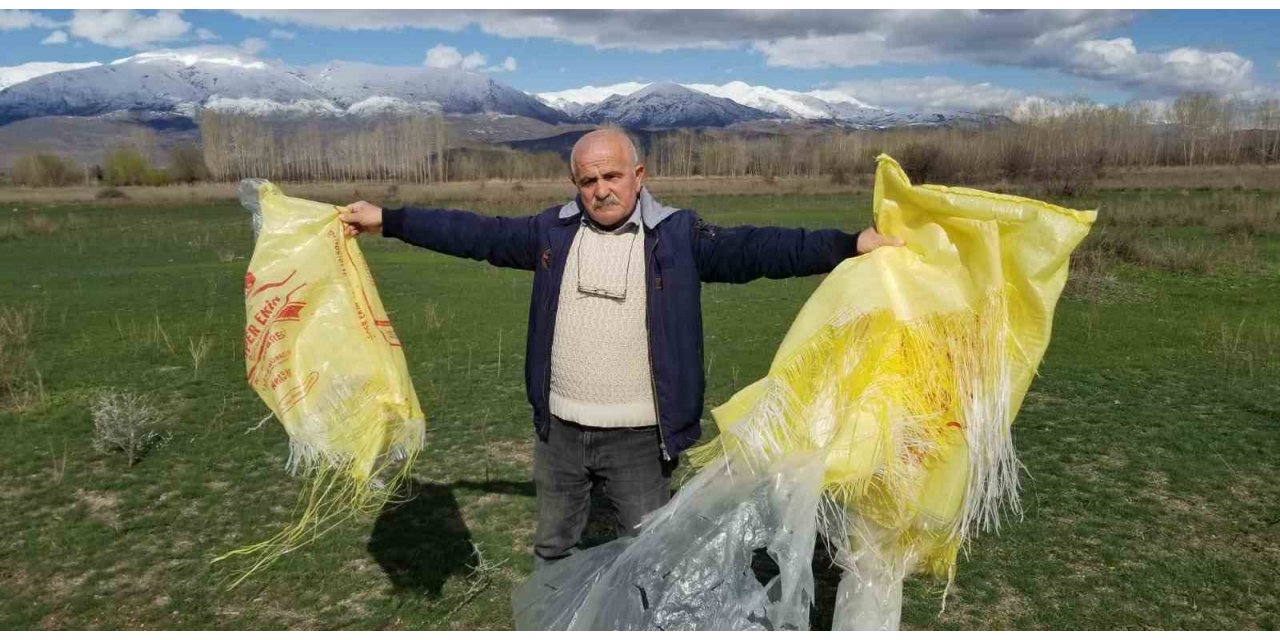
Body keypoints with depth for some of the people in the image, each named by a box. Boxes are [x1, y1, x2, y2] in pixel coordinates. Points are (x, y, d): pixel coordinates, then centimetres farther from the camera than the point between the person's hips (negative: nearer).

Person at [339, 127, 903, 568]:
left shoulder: (678, 235, -8)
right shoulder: (553, 231, 2)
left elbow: (753, 249, -18)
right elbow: (476, 234, 6)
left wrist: (851, 244, -29)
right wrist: (386, 220, 6)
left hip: (639, 438, -3)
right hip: (558, 430, 4)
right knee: (552, 549, 22)